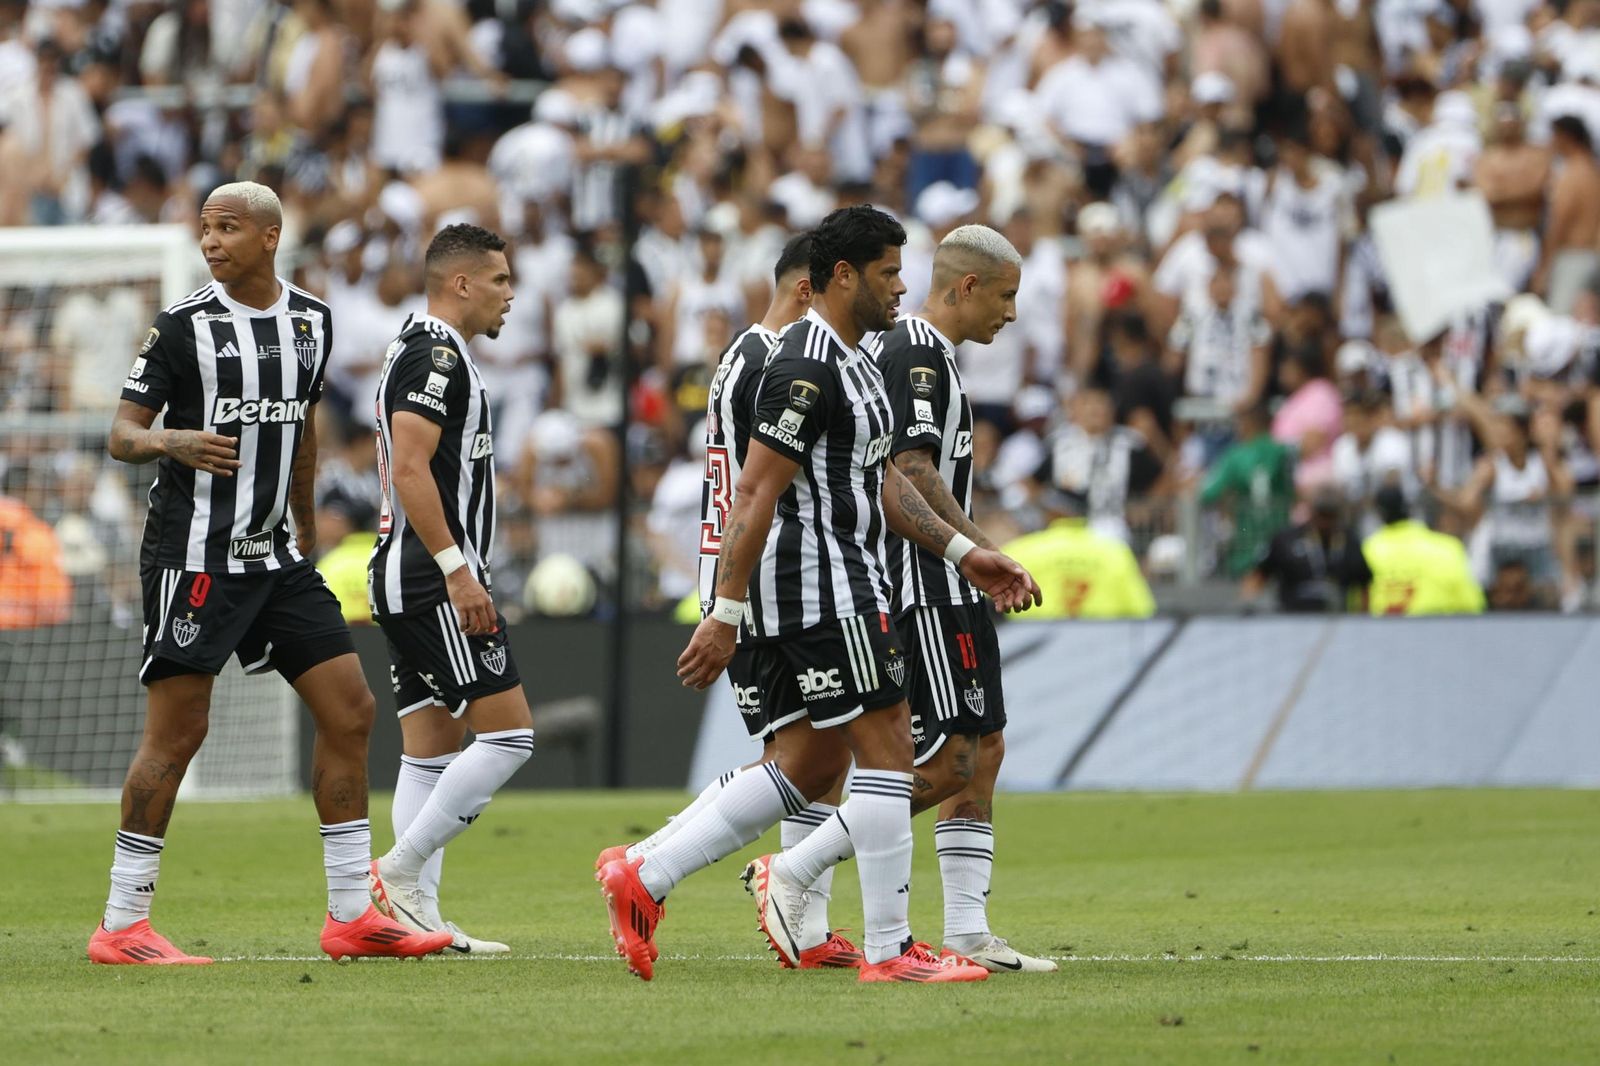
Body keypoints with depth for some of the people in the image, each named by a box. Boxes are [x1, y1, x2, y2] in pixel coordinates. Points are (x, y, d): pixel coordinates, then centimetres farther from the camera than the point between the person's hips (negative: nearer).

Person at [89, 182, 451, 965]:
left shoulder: (311, 321, 9)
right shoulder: (183, 325, -7)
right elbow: (121, 435, -8)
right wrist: (173, 442, -29)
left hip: (274, 555, 6)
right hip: (193, 554, -6)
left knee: (349, 710, 2)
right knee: (177, 731, -9)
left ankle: (351, 915, 9)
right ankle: (120, 926, -2)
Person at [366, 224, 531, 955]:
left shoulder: (419, 352, 21)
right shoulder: (436, 356, -11)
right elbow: (409, 468, -21)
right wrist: (457, 570, -24)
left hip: (408, 583, 11)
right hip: (434, 583, -11)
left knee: (432, 748, 8)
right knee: (507, 732, -10)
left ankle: (416, 912, 5)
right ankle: (398, 873, -11)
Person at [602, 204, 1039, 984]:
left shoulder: (853, 363, 17)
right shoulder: (807, 370, -16)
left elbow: (881, 481, 24)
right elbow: (754, 493, -19)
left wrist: (963, 553, 18)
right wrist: (725, 614, -21)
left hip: (846, 582, 11)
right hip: (823, 593, -11)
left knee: (811, 766, 12)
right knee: (885, 746, -7)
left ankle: (644, 880, 13)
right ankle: (890, 950, -4)